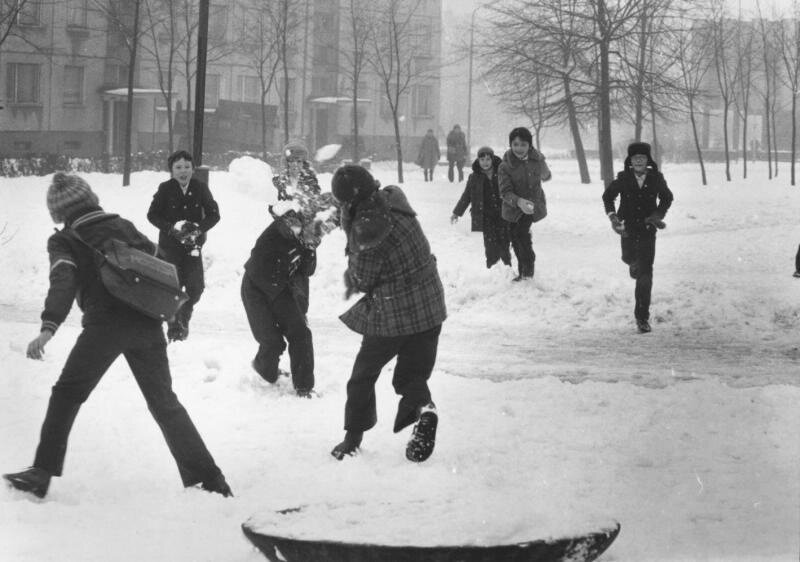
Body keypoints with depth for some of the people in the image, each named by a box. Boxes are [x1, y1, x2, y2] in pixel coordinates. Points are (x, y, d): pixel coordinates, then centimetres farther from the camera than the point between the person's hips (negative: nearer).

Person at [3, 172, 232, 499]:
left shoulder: (64, 241, 5)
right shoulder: (124, 226, 18)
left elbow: (63, 281, -12)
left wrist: (49, 327, -24)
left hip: (105, 323, -4)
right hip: (148, 324, 4)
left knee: (66, 395, 9)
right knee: (165, 402, 14)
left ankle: (42, 474, 0)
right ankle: (209, 478, 11)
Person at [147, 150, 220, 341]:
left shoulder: (200, 188, -2)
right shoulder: (165, 189, -6)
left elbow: (214, 214, 0)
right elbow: (153, 215, -2)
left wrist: (198, 228, -16)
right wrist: (172, 228, -17)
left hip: (193, 244, 2)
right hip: (170, 245, -2)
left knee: (196, 286, -4)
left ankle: (183, 317, 24)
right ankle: (174, 326, 7)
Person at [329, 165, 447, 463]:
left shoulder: (369, 227, -26)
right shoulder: (392, 198, -4)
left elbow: (360, 281, -14)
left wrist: (350, 277, 5)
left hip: (392, 314, -7)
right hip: (430, 307, 7)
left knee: (363, 374, 15)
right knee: (412, 373, 14)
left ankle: (354, 436, 23)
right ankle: (423, 407, -16)